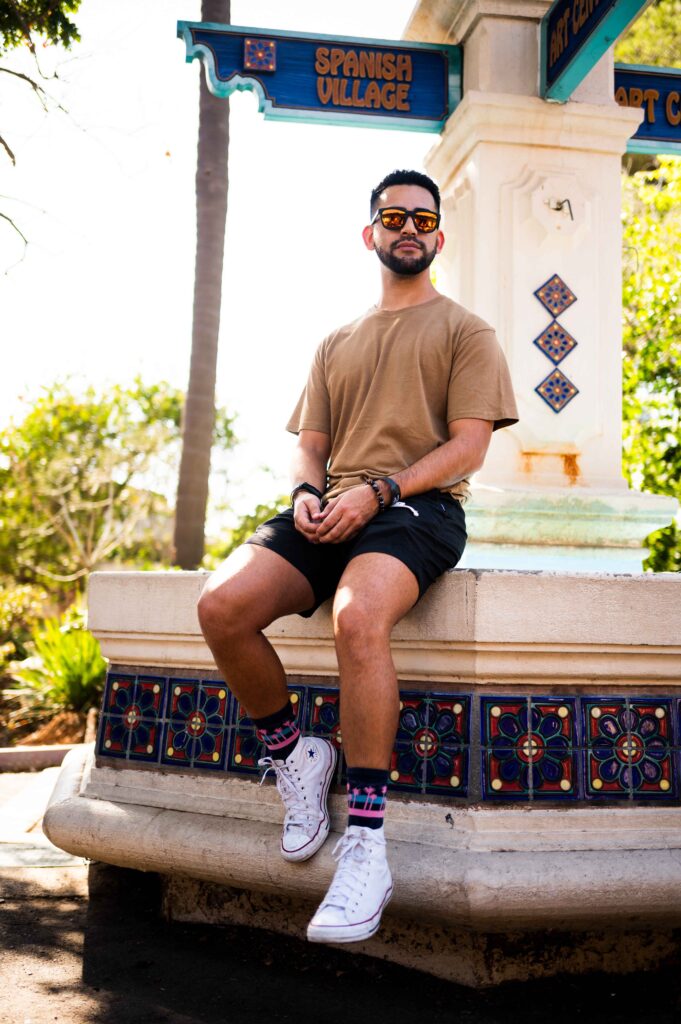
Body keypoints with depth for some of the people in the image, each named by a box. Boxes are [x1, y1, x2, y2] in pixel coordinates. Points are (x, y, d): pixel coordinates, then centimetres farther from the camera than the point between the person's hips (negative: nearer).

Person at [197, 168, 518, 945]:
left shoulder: (464, 331, 13)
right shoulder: (336, 344, 27)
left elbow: (468, 445, 0)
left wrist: (377, 493, -14)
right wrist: (306, 493, -4)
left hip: (418, 508, -5)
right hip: (330, 511, 5)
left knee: (357, 616, -38)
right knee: (221, 606, -23)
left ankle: (366, 844, -30)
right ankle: (295, 759, -1)